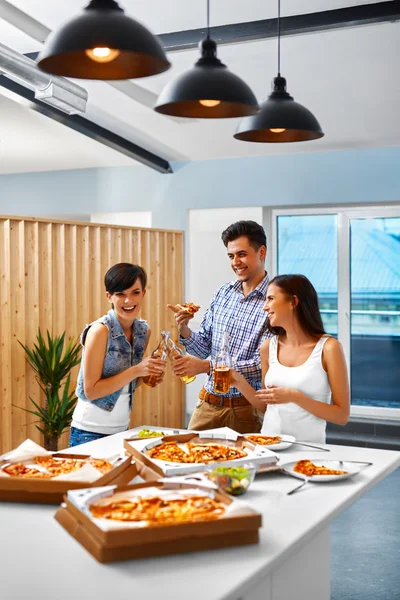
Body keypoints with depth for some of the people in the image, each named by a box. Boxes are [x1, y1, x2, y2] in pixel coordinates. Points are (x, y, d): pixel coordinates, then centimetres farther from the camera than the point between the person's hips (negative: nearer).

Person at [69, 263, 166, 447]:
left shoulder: (143, 331, 2)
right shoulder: (100, 330, -18)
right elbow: (91, 391, -19)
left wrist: (149, 374, -6)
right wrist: (136, 371, -24)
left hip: (121, 430, 7)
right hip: (90, 432, -6)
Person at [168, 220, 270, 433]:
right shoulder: (223, 293, 4)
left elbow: (262, 364, -19)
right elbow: (203, 349, 8)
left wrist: (207, 366, -24)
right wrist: (185, 330, -11)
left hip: (246, 408, -5)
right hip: (208, 403, 5)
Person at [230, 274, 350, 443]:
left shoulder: (328, 347, -7)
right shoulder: (268, 347, 6)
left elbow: (342, 416, -7)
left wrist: (295, 397, -15)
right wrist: (240, 383, 2)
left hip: (308, 447, -3)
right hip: (268, 444, 3)